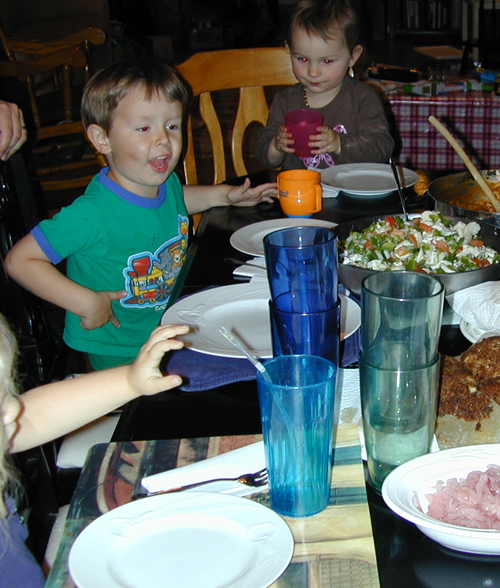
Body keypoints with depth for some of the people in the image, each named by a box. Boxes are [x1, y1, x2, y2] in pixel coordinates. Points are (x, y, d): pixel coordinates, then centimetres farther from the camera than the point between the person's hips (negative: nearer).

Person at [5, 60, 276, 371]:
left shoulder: (166, 183, -5)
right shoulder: (92, 215, -29)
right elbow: (20, 260, -23)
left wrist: (225, 194, 12)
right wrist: (86, 302, -25)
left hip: (171, 330, 6)